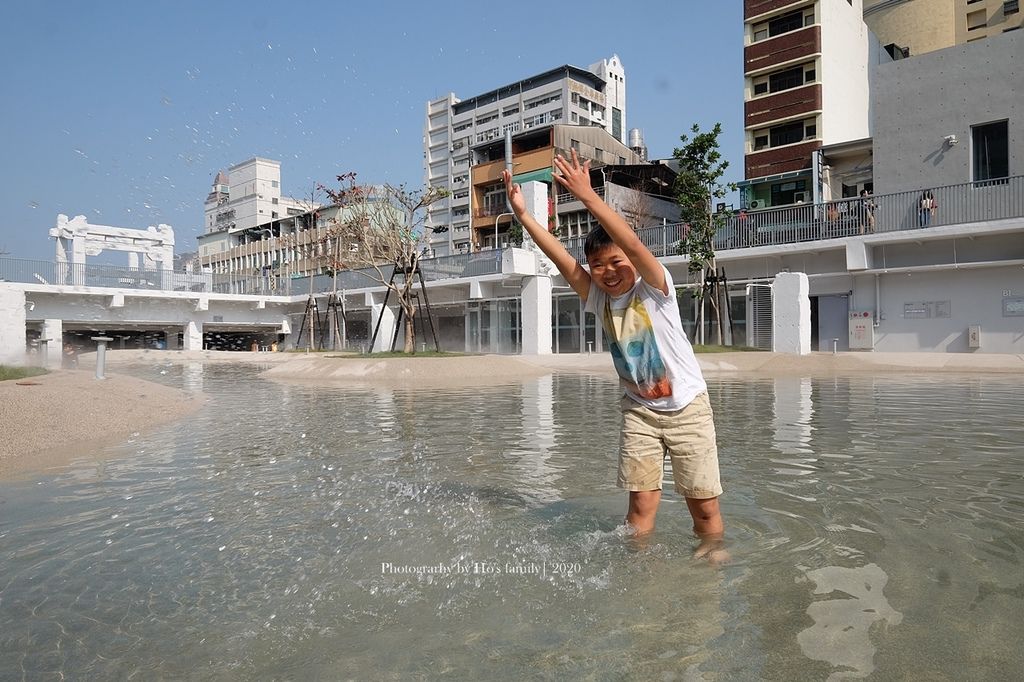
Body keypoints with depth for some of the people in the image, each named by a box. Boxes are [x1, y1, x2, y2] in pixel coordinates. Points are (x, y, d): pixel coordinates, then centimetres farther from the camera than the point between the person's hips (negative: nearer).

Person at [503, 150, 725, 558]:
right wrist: (522, 214, -22)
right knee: (641, 501, -4)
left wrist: (587, 195, -36)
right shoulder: (598, 299, -5)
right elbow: (562, 259, -15)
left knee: (704, 506, 3)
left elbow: (633, 244, -32)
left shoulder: (654, 289, -16)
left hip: (688, 407, -3)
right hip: (639, 409, 3)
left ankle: (713, 557, 24)